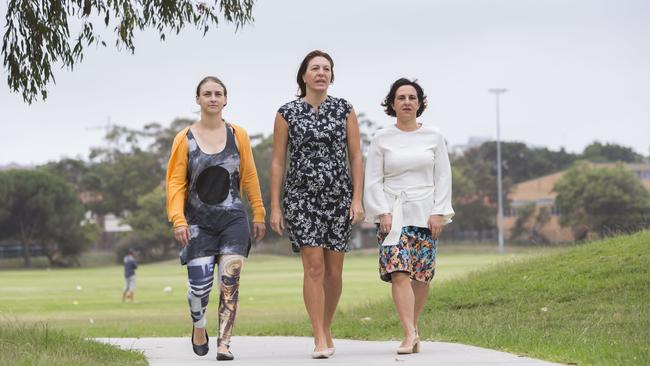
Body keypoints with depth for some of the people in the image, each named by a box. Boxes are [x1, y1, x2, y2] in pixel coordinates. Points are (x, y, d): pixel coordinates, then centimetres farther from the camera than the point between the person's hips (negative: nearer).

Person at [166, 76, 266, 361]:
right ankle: (198, 327, 24)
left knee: (229, 283, -8)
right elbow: (175, 182, -2)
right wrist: (178, 220, -13)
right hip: (198, 222, -1)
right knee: (199, 283, -6)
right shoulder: (184, 139, 0)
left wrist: (258, 214, 9)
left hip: (233, 220, 1)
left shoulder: (238, 135, 4)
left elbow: (249, 176, 10)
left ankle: (224, 343, -5)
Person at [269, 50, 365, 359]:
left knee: (333, 270, 5)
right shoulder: (287, 113, 2)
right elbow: (277, 162, 2)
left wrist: (357, 200, -4)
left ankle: (326, 330, 23)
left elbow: (356, 157, 5)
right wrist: (274, 207, -2)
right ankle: (320, 340, -12)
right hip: (301, 197, -2)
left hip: (338, 197, 2)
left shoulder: (344, 110, 6)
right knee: (314, 266, -12)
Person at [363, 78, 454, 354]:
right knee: (399, 272, -16)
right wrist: (383, 213, -7)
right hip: (393, 214, -1)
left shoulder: (433, 137, 8)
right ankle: (410, 334, -21)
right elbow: (373, 181, 4)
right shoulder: (381, 139, 5)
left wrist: (438, 213, -2)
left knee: (421, 275, -1)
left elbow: (443, 177, 7)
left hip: (425, 214, 2)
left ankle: (413, 326, 16)